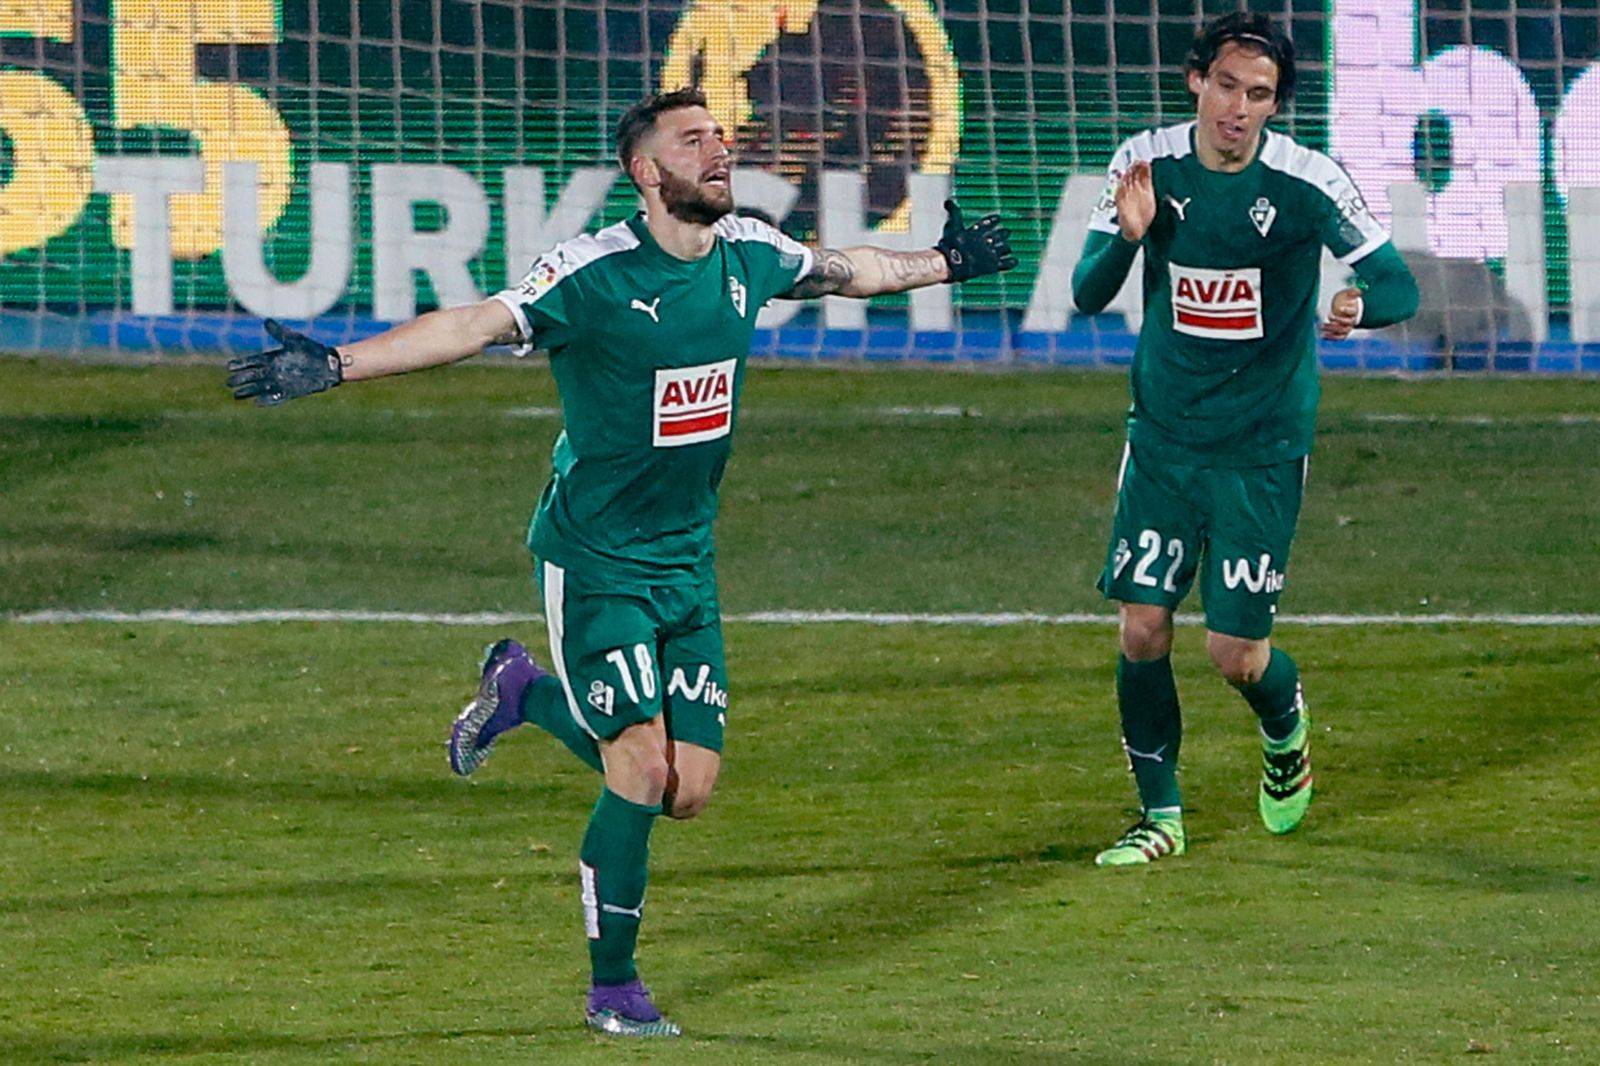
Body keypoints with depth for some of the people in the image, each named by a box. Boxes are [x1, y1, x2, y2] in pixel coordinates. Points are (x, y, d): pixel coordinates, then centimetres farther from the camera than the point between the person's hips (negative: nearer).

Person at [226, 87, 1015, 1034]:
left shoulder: (750, 255, 0)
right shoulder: (596, 273, -19)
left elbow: (842, 271, 22)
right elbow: (479, 324, -29)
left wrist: (943, 263, 35)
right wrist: (337, 365, -41)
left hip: (688, 557, 6)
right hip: (595, 557, -6)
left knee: (690, 789, 2)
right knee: (641, 768, -13)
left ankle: (530, 695, 28)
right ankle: (614, 987, 4)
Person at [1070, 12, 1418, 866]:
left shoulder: (1306, 183, -14)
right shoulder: (1148, 163, -6)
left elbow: (1399, 285, -11)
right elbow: (1087, 294, -6)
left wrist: (1360, 304, -34)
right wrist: (1127, 237, -28)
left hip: (1263, 445, -2)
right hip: (1164, 434, 3)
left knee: (1236, 652, -3)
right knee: (1141, 627, -3)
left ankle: (1284, 722, 32)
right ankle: (1160, 814, 14)